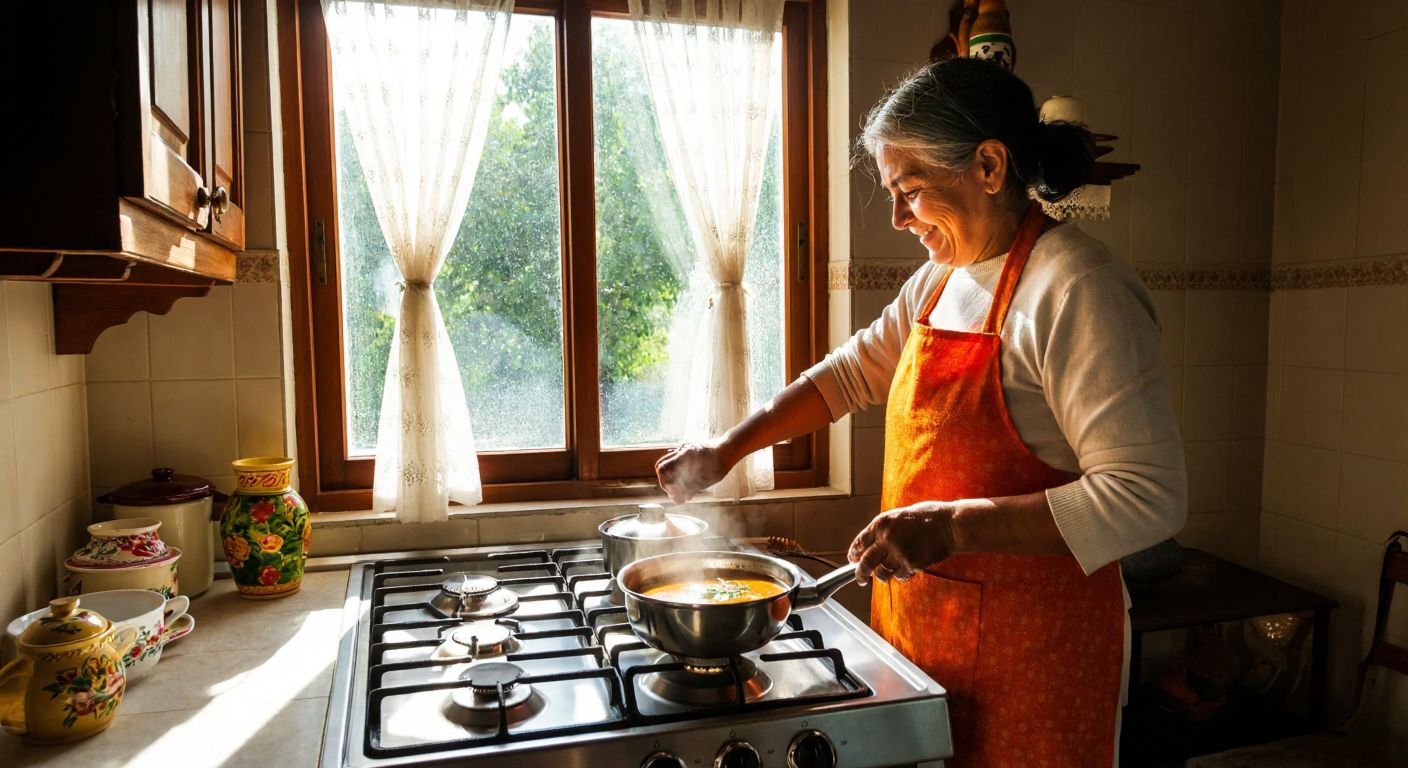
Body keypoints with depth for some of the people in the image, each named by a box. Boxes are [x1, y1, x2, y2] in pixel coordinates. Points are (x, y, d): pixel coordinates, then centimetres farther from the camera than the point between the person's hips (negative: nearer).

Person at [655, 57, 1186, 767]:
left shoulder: (1079, 290, -18)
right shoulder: (940, 281, 8)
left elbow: (1149, 496, -24)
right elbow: (851, 373, 19)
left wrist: (955, 525, -30)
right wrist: (727, 448, 11)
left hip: (1030, 645, -7)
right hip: (921, 625, 7)